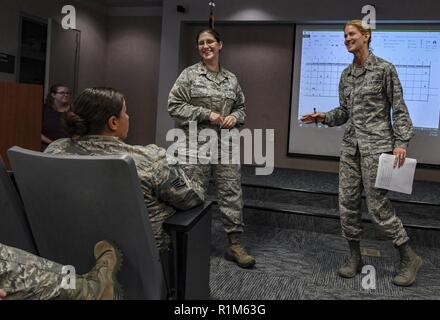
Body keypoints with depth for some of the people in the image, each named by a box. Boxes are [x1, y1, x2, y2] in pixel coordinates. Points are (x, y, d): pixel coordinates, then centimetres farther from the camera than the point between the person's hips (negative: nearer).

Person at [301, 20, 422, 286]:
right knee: (347, 202, 5)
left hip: (376, 145, -6)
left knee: (378, 205, -4)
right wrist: (324, 117, -2)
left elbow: (399, 109, -5)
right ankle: (355, 257, 20)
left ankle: (410, 258, 15)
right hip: (351, 145, 6)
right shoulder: (346, 74, 12)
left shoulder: (384, 69, -5)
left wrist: (401, 142, -14)